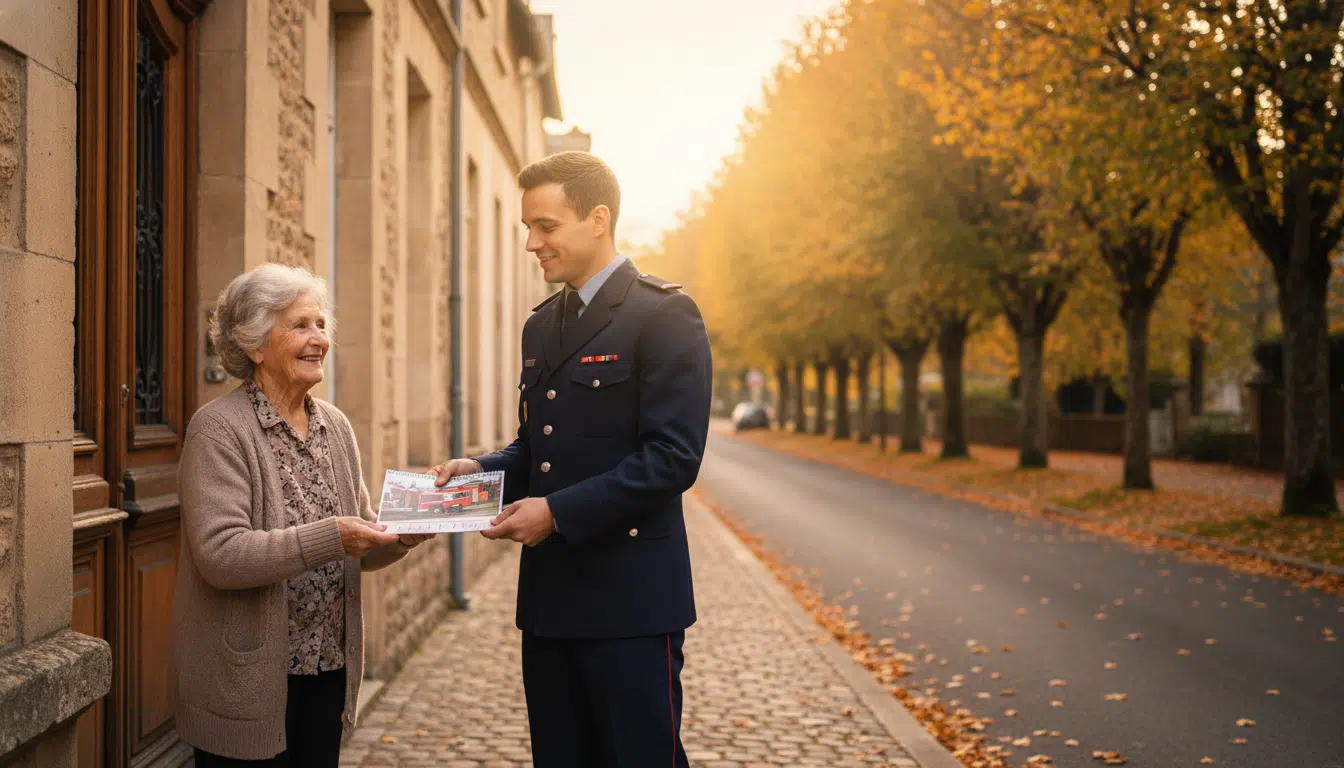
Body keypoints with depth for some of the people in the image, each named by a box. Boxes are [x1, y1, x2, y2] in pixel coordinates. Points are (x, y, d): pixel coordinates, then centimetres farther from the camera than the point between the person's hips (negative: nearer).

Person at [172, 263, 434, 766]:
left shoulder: (335, 425, 8)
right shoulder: (218, 428, -12)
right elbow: (219, 554, -22)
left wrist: (400, 536, -9)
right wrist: (329, 537, -28)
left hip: (328, 670, 6)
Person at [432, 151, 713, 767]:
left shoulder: (663, 315, -9)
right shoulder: (541, 328, 16)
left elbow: (673, 458, -16)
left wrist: (559, 512, -18)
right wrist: (482, 469, 2)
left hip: (629, 600, -7)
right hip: (550, 600, 8)